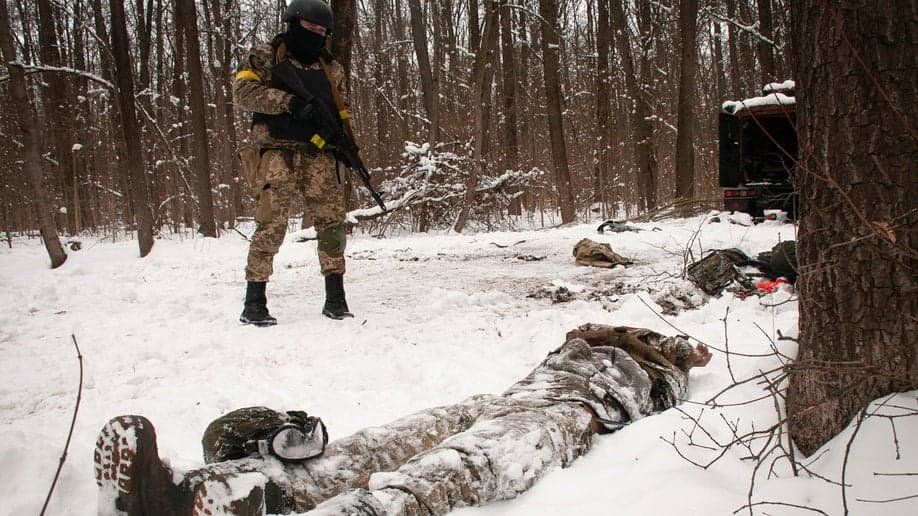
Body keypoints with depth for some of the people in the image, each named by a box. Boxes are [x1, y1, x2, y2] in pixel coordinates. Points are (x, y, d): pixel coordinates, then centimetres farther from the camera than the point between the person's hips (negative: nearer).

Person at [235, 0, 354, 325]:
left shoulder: (331, 67, 21)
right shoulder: (264, 56, 8)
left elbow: (341, 110, 23)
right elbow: (243, 91, -6)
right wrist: (289, 101, -18)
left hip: (320, 156, 4)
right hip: (279, 153, -4)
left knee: (332, 222, -2)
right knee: (271, 225, -11)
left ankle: (335, 298, 7)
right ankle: (254, 303, -4)